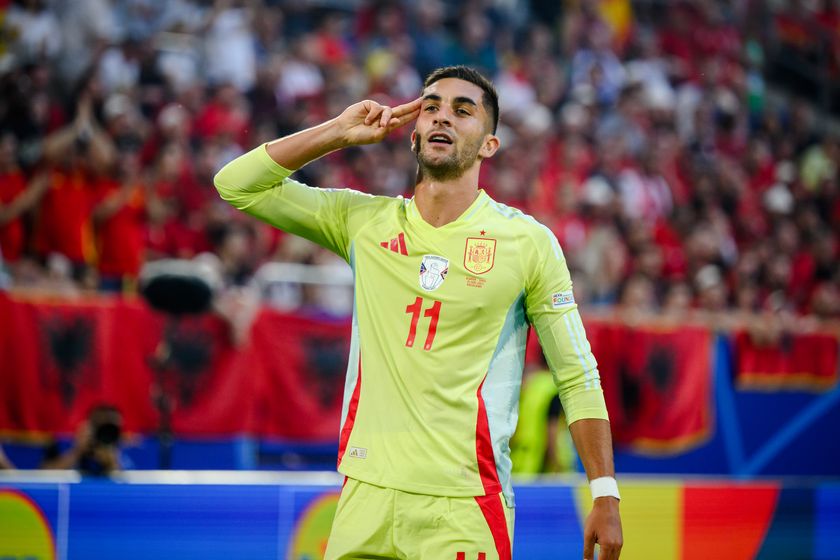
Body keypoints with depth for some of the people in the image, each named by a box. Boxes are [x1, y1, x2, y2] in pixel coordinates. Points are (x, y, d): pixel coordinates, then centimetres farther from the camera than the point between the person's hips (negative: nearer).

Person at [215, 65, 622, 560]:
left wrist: (605, 495, -4)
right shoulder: (363, 220, 9)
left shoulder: (529, 241, 1)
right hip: (365, 495, 3)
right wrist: (341, 131, 4)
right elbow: (237, 185, 11)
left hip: (464, 510, -3)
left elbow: (579, 377, 2)